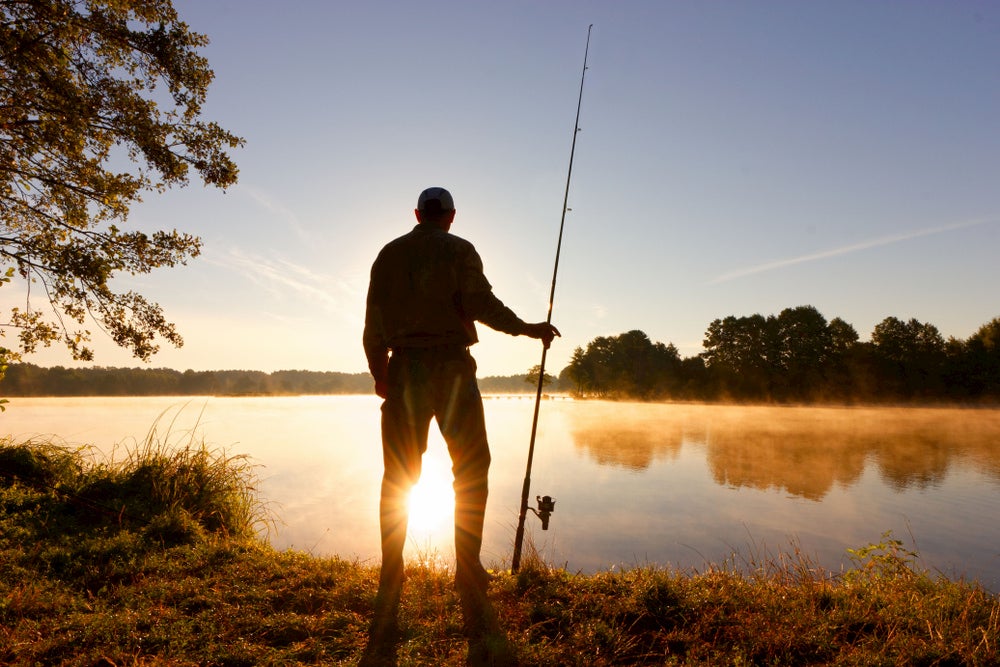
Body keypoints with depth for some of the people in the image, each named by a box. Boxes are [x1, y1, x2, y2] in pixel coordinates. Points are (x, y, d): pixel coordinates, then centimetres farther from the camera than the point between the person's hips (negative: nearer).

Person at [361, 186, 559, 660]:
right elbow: (480, 303, -11)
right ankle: (472, 602, 6)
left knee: (396, 482, 8)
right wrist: (528, 329, 0)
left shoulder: (389, 254, 13)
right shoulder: (459, 250, 3)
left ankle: (388, 606, 9)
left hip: (406, 371, 3)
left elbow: (374, 324, 11)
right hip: (452, 369, -3)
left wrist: (378, 374, 21)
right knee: (471, 476, 6)